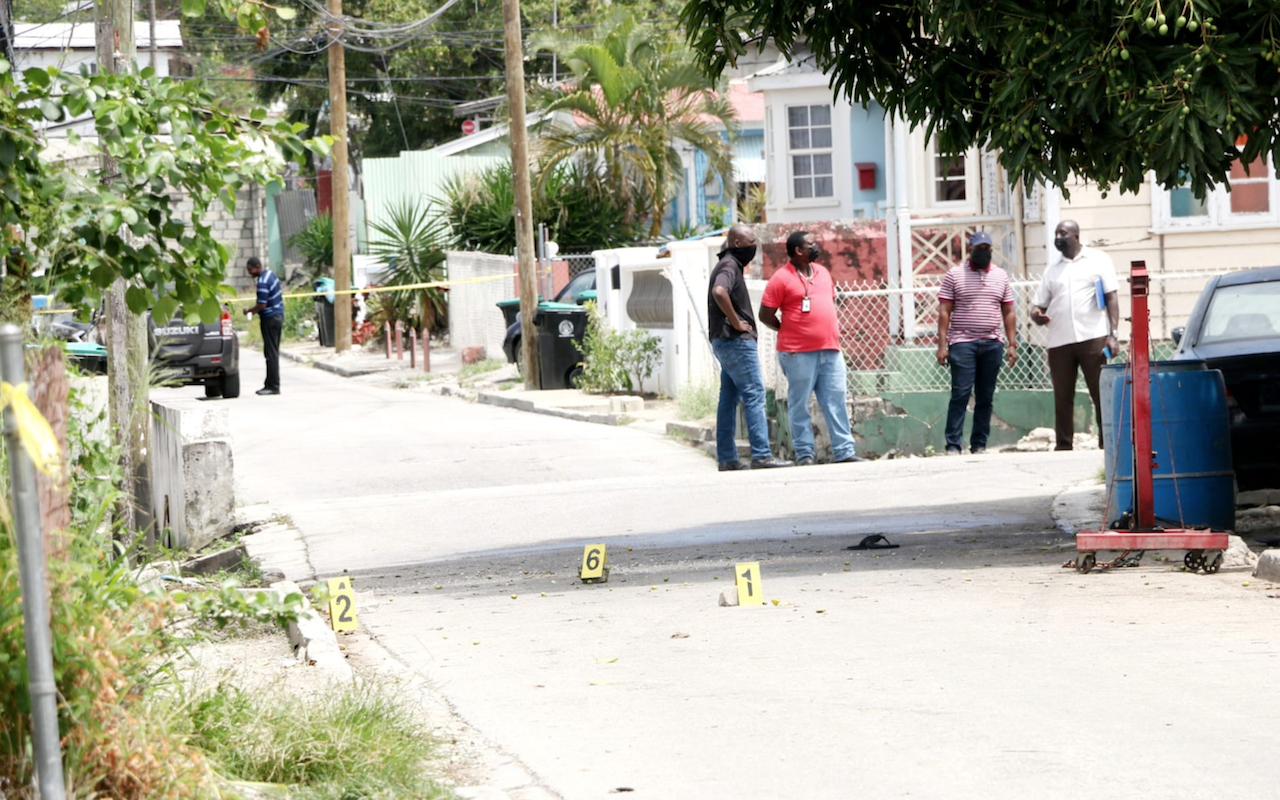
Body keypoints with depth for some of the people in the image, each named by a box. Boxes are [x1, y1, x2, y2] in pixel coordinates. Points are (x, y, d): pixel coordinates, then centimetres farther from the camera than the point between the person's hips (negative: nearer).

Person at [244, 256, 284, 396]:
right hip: (278, 315, 10)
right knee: (273, 352, 13)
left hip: (270, 319, -10)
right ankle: (271, 384, 17)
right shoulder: (270, 274, 10)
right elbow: (280, 295, 20)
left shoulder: (263, 282, -20)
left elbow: (262, 305, -24)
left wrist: (249, 310, -6)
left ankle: (273, 386, -5)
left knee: (271, 353, -6)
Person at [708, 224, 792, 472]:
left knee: (729, 399, 9)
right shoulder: (730, 266, -12)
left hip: (723, 341, 10)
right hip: (737, 340, -10)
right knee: (754, 395, -11)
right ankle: (761, 455, -15)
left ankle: (727, 458, 9)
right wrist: (736, 322, -23)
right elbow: (719, 292, -32)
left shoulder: (728, 265, 19)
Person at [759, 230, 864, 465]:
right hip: (798, 352, -6)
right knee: (799, 404, -1)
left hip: (830, 349, 6)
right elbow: (765, 315, -5)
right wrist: (789, 330, 2)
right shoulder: (782, 278, -6)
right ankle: (804, 453, 4)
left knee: (836, 401, 3)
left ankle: (844, 451, 5)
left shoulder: (822, 272, 15)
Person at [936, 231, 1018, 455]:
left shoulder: (1001, 276, 13)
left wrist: (1012, 344, 8)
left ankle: (979, 445, 9)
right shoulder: (954, 275, 3)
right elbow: (944, 311, 0)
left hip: (992, 344, 3)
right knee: (960, 395, -9)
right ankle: (953, 446, -8)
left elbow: (1008, 312, 15)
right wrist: (942, 344, -7)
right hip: (963, 343, -3)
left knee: (985, 398, 4)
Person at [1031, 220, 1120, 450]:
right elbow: (1038, 304, 19)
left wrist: (1113, 334, -7)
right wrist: (1037, 315, -7)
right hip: (1059, 342, 4)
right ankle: (1063, 446, 4)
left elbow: (1111, 298, 4)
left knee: (1102, 394, -5)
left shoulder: (1098, 260, 9)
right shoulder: (1052, 270, 20)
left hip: (1093, 338, -4)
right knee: (1062, 398, 2)